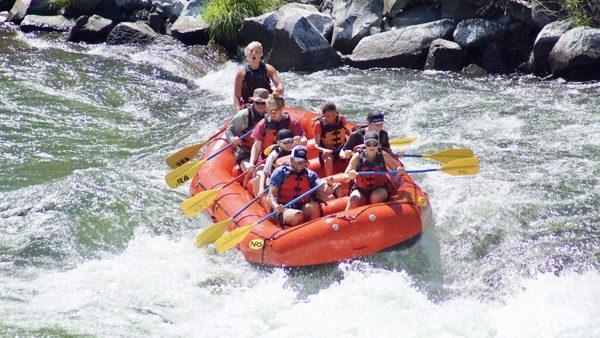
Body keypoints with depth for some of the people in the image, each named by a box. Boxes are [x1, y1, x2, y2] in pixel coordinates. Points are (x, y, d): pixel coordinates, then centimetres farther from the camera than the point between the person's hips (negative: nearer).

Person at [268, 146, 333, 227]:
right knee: (298, 215, -36)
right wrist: (276, 206, -28)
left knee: (314, 206, -30)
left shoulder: (310, 174, 12)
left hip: (305, 210, 3)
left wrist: (328, 184, -25)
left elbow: (326, 191, 1)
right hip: (284, 210, -3)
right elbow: (271, 195, -5)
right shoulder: (280, 172, 3)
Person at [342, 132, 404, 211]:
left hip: (379, 189, 1)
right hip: (360, 190, -1)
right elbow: (344, 179, -15)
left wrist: (400, 170, -30)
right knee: (354, 200, -31)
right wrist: (349, 176, -40)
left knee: (375, 198, -33)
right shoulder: (357, 157, -10)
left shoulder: (383, 156, -7)